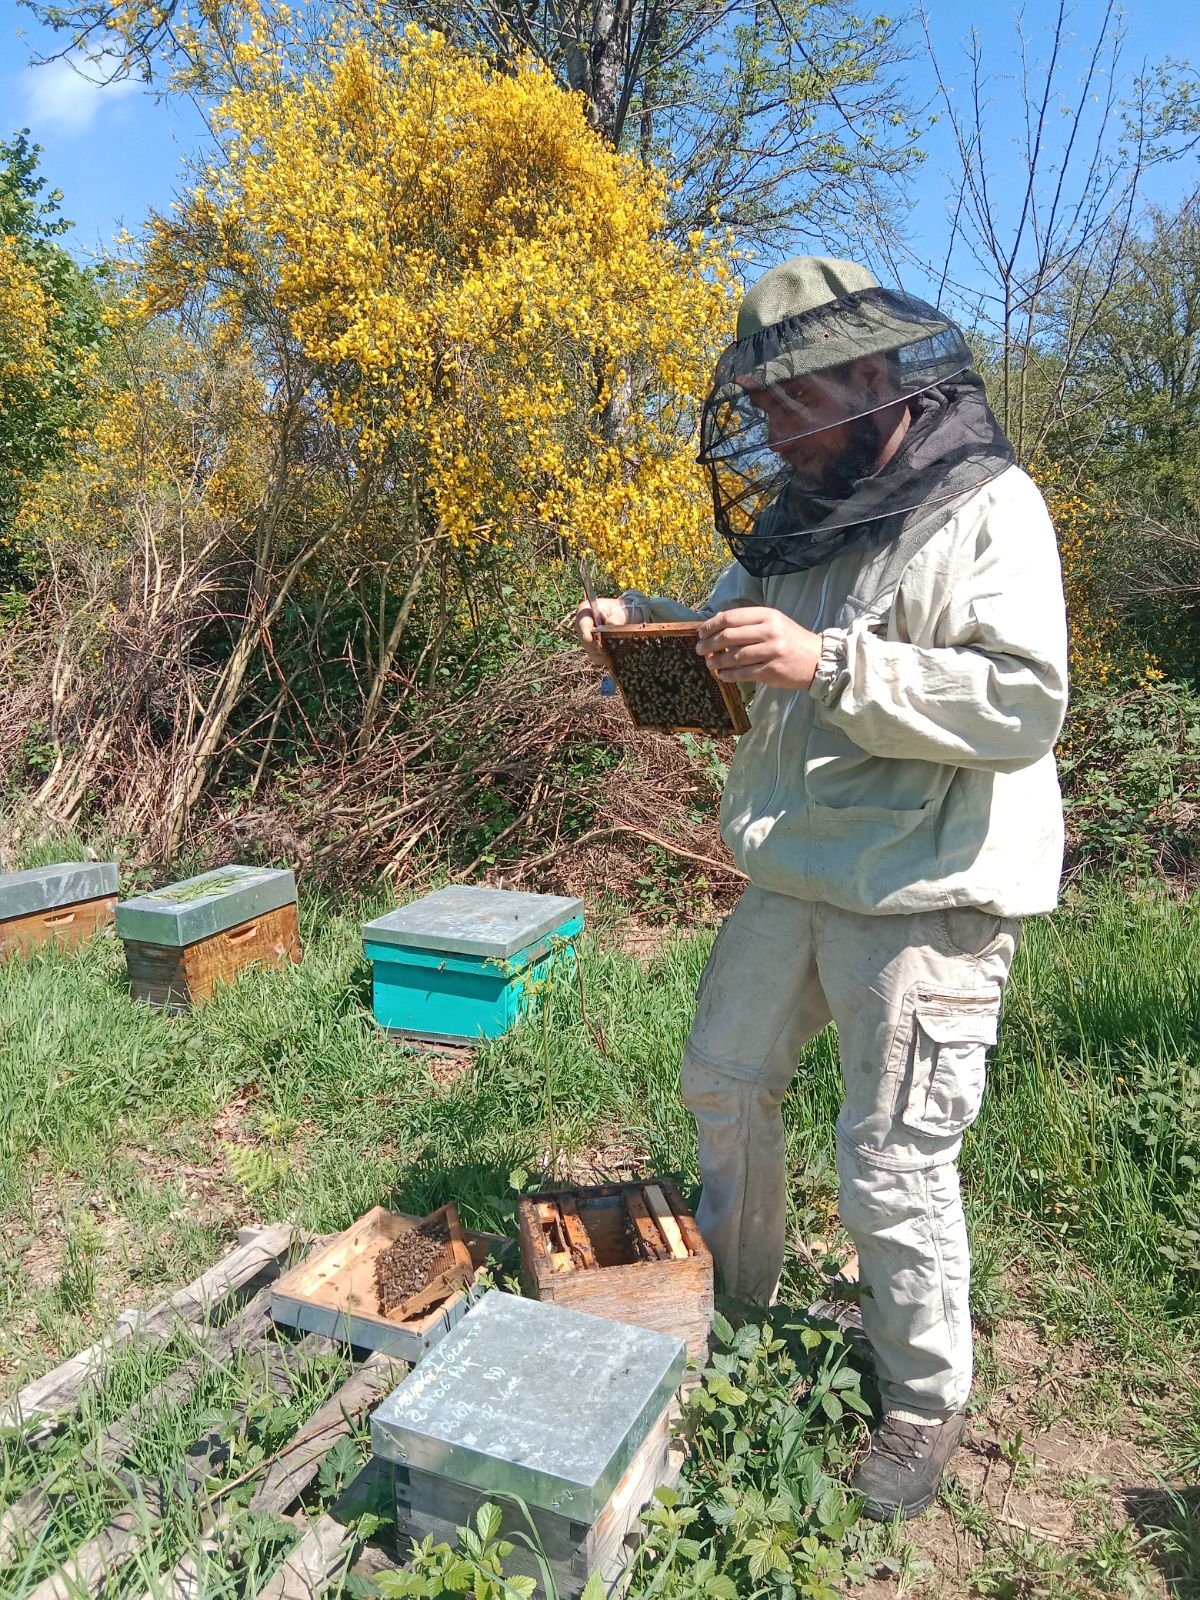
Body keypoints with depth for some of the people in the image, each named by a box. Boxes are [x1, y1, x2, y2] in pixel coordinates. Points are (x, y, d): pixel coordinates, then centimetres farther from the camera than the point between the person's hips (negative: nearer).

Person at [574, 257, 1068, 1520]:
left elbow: (1023, 707, -22)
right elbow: (723, 643, 23)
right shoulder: (793, 520, 10)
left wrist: (829, 662, -29)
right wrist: (638, 622, 2)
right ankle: (738, 1298, 44)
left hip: (924, 899, -7)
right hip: (789, 879, 8)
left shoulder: (988, 507, -11)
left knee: (892, 1170, 2)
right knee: (725, 1081, 18)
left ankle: (925, 1404, 30)